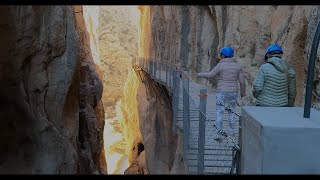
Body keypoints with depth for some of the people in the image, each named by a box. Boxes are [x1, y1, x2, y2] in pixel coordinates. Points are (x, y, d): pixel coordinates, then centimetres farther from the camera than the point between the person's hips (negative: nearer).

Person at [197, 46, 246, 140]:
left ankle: (219, 134, -2)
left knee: (219, 113, 2)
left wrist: (200, 74, 12)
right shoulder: (237, 65, 1)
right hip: (233, 92, 4)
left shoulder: (220, 65, -11)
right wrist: (243, 92, 15)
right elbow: (242, 81, 2)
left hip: (222, 92, -4)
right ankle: (231, 132, 25)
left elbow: (210, 75, -6)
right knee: (231, 112, 19)